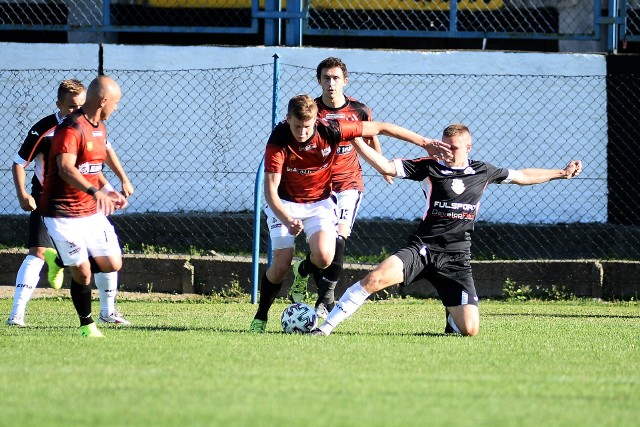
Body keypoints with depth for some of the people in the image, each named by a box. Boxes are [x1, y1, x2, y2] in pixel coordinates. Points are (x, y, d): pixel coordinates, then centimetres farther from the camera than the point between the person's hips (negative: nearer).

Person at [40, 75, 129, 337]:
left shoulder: (100, 128, 12)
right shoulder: (71, 129, -19)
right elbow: (66, 169, -32)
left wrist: (108, 190, 11)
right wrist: (94, 191, -46)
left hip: (92, 211, 8)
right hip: (63, 214, -8)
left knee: (112, 264, 1)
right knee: (82, 273, -7)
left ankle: (67, 263, 26)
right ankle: (87, 324, 12)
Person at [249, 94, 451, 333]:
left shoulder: (329, 130, -22)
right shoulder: (278, 140, -25)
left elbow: (379, 128, -12)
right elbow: (270, 189, -27)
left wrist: (424, 142, -11)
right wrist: (287, 220, -44)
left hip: (319, 202, 1)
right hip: (284, 204, -1)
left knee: (324, 257, -22)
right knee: (281, 264, -12)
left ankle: (303, 272, 14)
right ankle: (260, 317, 11)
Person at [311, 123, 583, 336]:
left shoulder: (483, 172, 10)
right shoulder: (429, 167, 2)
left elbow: (522, 176, 25)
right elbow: (386, 167, -5)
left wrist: (561, 173, 30)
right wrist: (354, 140, -15)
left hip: (456, 258, 2)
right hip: (422, 248, -2)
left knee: (469, 330, -11)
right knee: (375, 278, -28)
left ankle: (452, 316, 28)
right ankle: (326, 326, -18)